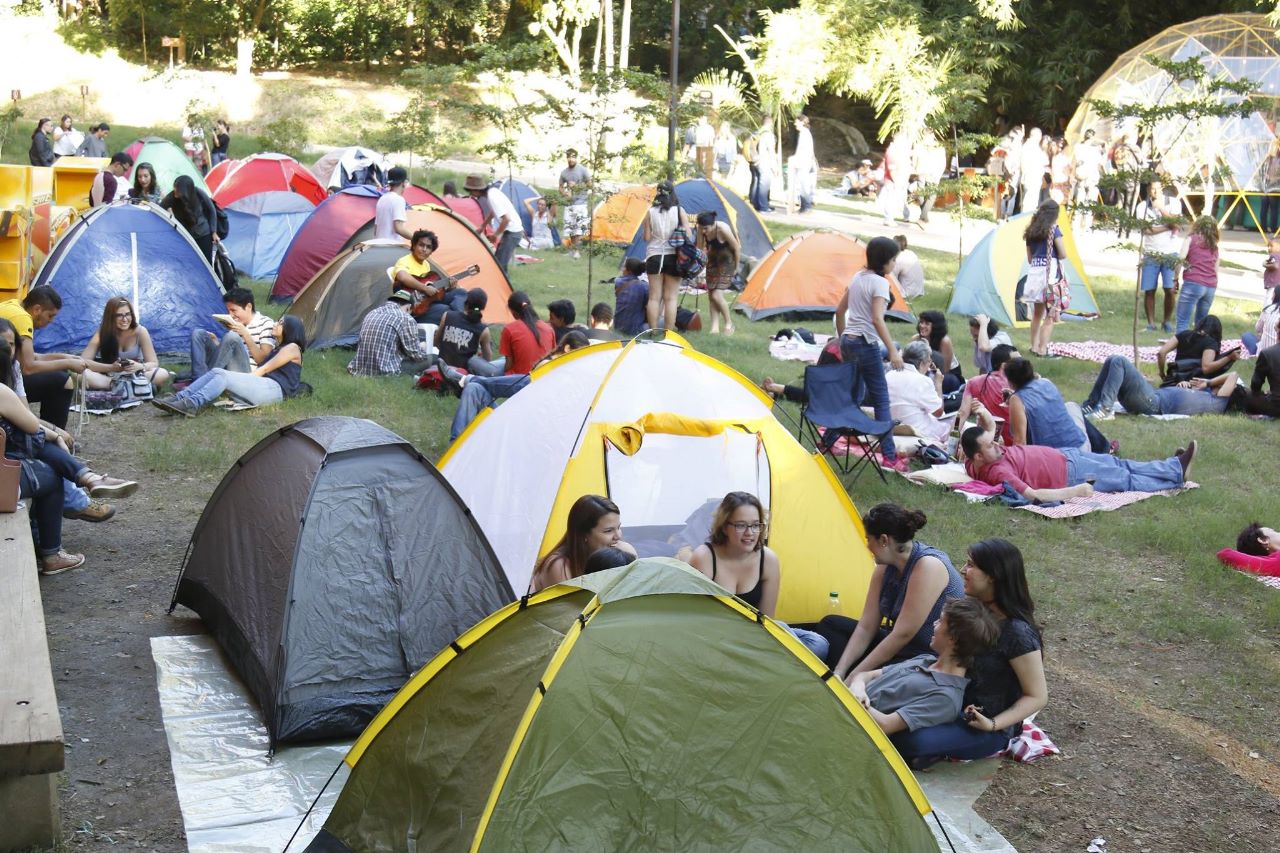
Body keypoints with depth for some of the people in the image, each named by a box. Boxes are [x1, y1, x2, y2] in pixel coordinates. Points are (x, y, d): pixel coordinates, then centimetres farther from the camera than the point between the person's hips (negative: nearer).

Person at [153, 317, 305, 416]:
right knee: (216, 372, -9)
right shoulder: (279, 349, 35)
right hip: (261, 386, 8)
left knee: (223, 376, -24)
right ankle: (179, 399, -26)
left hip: (273, 389, -8)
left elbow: (265, 369, -1)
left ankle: (192, 404, -43)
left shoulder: (292, 347, 7)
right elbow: (261, 369, 24)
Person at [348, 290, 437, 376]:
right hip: (385, 374, -7)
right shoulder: (405, 318, -4)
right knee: (432, 358, 5)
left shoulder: (370, 314, 16)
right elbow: (416, 355, 0)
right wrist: (422, 349, 25)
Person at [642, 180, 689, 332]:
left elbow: (646, 237, -1)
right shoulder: (679, 211, -3)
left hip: (654, 257, 1)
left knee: (654, 297, 7)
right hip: (673, 257, -1)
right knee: (671, 298, 2)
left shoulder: (650, 213, -2)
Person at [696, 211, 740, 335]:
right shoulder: (702, 230, -16)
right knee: (710, 295, 1)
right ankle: (715, 328, 5)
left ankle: (729, 324, 5)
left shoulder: (723, 229, -33)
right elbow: (699, 247, 1)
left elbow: (737, 248, -20)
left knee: (716, 295, -14)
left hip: (727, 262, -6)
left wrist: (736, 267, -11)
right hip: (713, 261, 6)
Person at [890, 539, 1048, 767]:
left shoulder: (1018, 634, -24)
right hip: (957, 706, 7)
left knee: (912, 740, -29)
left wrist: (992, 724, -25)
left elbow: (1037, 697, -17)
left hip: (991, 731, -7)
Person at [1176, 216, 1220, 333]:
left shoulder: (1192, 239, 7)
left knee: (1182, 321, -7)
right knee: (1201, 321, 18)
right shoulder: (1214, 246, 20)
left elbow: (1180, 259, -5)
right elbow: (1216, 269, 17)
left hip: (1193, 284, -5)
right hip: (1211, 287, 5)